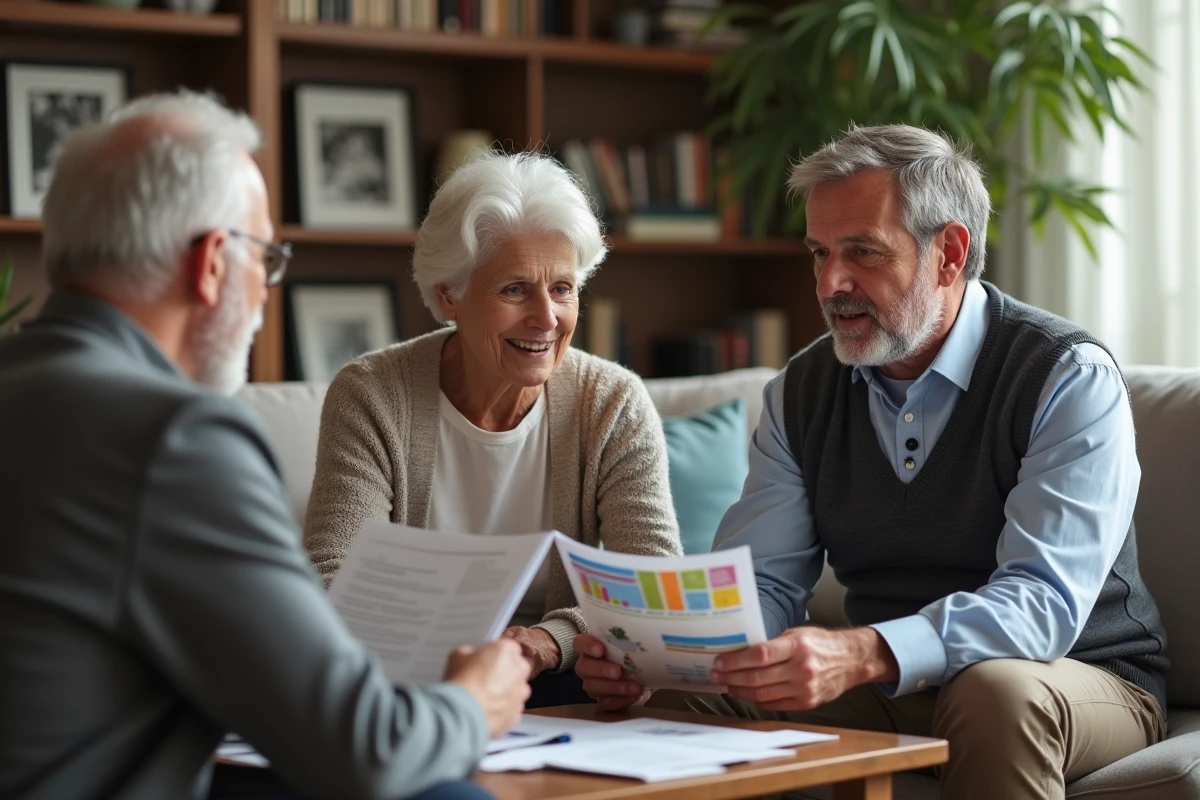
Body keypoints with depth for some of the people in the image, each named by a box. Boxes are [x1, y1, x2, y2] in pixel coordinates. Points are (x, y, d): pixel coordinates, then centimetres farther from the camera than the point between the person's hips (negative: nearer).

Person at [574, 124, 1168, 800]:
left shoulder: (1071, 380, -14)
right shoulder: (803, 391, 5)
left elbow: (1043, 601, -27)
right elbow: (761, 584, 0)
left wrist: (859, 656, -44)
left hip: (1081, 683, -4)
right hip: (891, 693, 4)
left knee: (997, 691, -38)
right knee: (681, 695, -18)